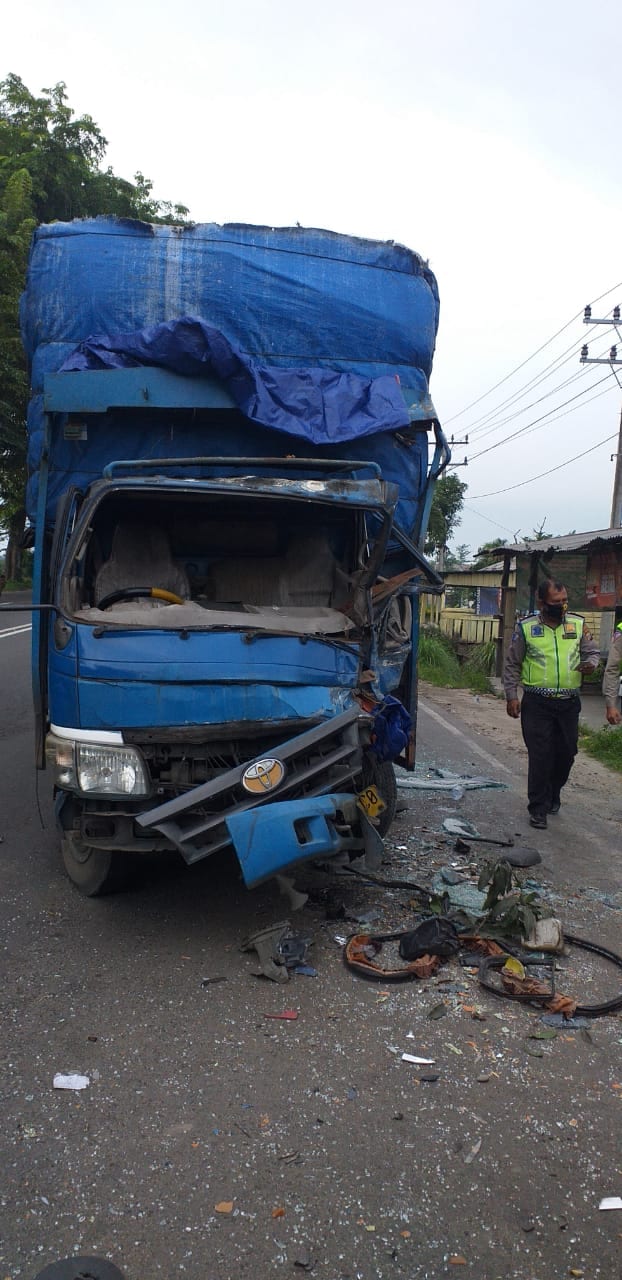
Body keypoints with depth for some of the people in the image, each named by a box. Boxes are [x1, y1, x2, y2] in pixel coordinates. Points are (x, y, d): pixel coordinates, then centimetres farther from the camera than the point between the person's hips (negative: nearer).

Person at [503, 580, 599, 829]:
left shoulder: (578, 624, 3)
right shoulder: (526, 628, -2)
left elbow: (592, 652, 11)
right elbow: (512, 665, 3)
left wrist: (591, 663, -13)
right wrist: (511, 696, -2)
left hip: (569, 703, 3)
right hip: (537, 704, -3)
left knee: (566, 752, 11)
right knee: (540, 756, -3)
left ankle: (553, 794, 36)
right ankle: (538, 808, 7)